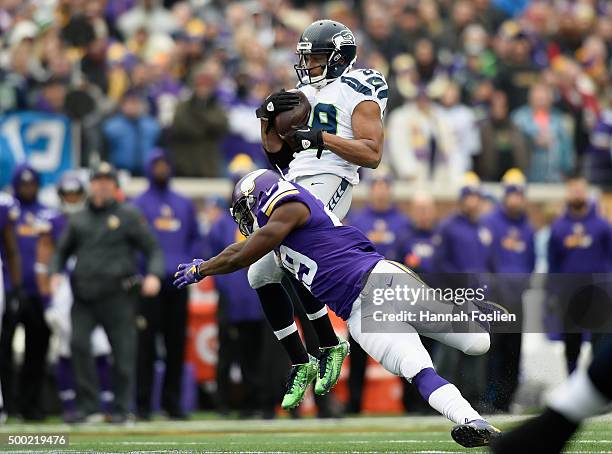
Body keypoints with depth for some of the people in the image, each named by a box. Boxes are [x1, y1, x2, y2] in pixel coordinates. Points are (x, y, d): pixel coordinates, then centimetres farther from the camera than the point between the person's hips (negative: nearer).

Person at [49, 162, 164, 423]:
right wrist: (55, 273, 4)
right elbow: (61, 251, 24)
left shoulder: (128, 216, 6)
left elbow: (153, 249, 3)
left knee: (123, 352, -2)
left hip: (117, 296, -2)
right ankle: (87, 403, -9)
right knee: (78, 342, -17)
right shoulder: (78, 219, 16)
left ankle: (121, 408, 11)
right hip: (84, 295, 2)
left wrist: (153, 275, -16)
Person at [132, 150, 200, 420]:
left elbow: (194, 237, 21)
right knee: (146, 342, -6)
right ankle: (143, 403, -4)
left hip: (177, 283, 4)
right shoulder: (139, 205, 4)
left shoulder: (184, 204, 17)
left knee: (177, 343, 4)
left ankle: (172, 401, 10)